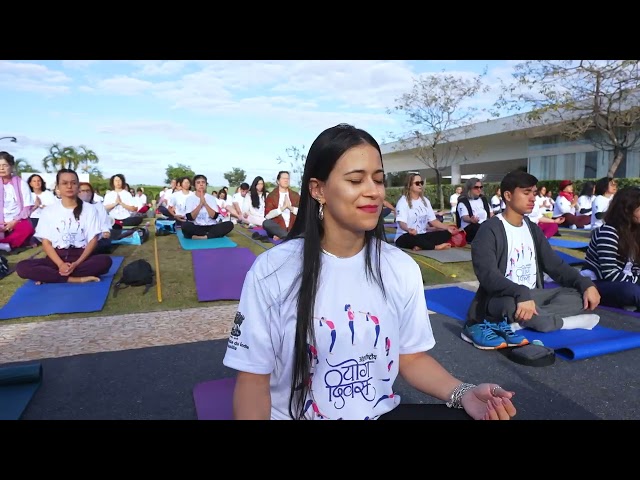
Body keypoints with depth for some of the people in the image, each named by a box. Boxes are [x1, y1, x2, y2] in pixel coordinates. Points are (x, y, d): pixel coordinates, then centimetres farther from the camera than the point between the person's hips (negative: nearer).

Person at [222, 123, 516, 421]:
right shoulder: (271, 270, -14)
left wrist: (463, 394, -12)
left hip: (382, 413, 2)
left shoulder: (403, 268, -3)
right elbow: (253, 379, -10)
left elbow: (411, 358, 5)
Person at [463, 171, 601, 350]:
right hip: (500, 300, -8)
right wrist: (521, 294, -40)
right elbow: (487, 274, -26)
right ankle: (563, 322, -17)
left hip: (532, 296, 8)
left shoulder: (532, 229, 11)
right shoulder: (490, 230, -13)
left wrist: (585, 284, -7)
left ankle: (508, 325, -23)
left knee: (577, 296, -13)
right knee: (512, 304, -40)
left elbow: (554, 264, 10)